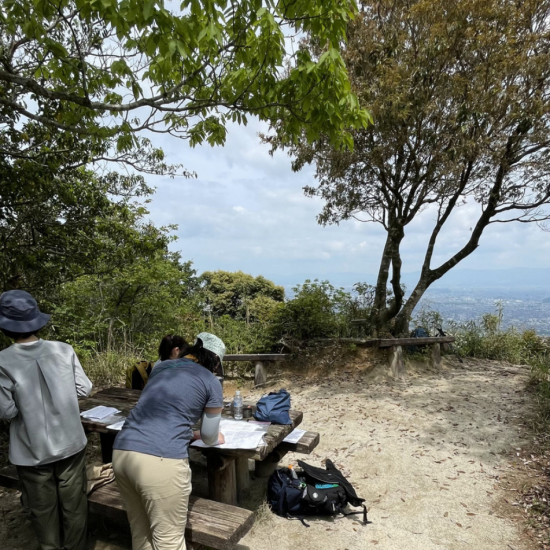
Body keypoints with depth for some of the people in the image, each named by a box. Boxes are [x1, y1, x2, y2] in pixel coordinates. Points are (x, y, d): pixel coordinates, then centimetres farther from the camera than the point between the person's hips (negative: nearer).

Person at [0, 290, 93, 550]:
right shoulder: (64, 350, -13)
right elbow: (84, 389, -6)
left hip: (32, 451, -1)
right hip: (70, 443, 2)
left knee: (43, 509, 21)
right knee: (73, 504, 20)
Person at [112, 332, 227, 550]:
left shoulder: (160, 367, 20)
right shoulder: (211, 382, 5)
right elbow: (209, 437, 17)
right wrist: (215, 438, 40)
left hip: (122, 452, 6)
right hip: (161, 461, -6)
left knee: (140, 531, 24)